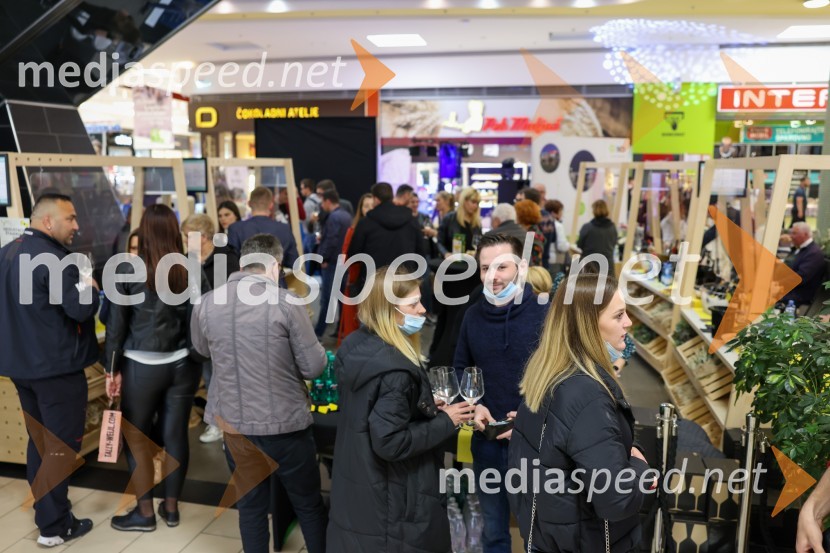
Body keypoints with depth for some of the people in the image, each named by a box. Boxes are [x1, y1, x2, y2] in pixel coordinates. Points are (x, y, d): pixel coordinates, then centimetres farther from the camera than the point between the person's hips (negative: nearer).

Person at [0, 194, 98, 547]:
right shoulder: (54, 257, -20)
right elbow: (81, 308, -27)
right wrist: (90, 287, -7)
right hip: (56, 366, -9)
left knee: (39, 440, 18)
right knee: (60, 444, 2)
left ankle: (45, 513, 30)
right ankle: (54, 527, 10)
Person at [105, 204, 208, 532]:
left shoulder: (126, 271, -7)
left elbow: (116, 325, -3)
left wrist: (113, 369, 4)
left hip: (141, 367, -2)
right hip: (184, 365, 3)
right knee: (175, 435, 12)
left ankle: (145, 513, 23)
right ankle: (171, 508, 26)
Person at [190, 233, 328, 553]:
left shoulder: (205, 304, -5)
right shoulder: (285, 302, -16)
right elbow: (314, 367, -12)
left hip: (233, 424, 3)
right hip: (284, 423, -3)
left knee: (250, 507, 19)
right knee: (309, 504, 17)